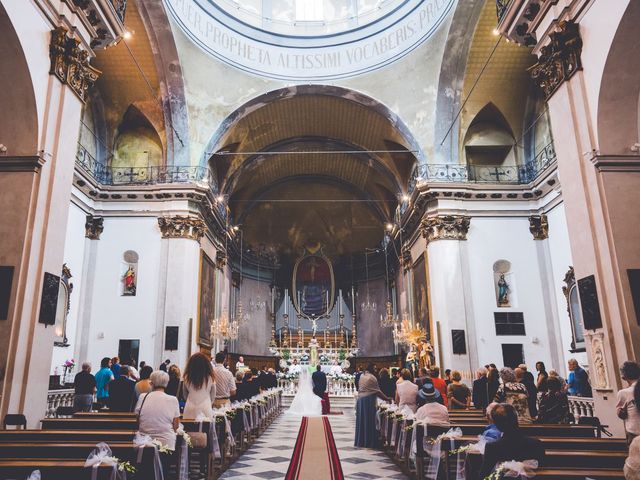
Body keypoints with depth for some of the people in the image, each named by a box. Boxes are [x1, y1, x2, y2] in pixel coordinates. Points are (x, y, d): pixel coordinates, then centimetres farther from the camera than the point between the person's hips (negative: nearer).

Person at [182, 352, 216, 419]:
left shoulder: (186, 378, -2)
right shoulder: (210, 378, -6)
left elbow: (185, 395, 11)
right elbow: (213, 397, 6)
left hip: (190, 411, 2)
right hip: (205, 409, -1)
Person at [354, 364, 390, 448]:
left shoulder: (362, 376, 9)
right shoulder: (372, 377, -13)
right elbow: (377, 391, -10)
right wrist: (386, 398, 0)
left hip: (360, 399, 7)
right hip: (368, 400, -7)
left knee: (361, 421, 12)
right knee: (369, 421, 1)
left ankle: (360, 441, 18)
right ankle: (369, 442, 6)